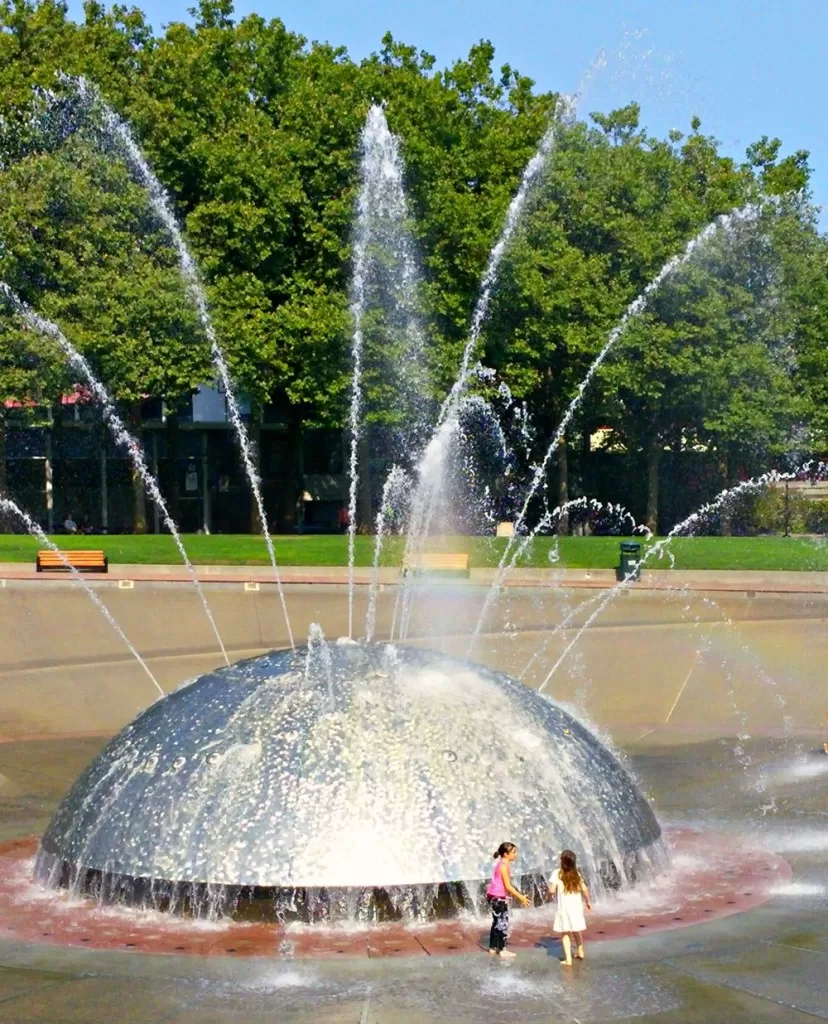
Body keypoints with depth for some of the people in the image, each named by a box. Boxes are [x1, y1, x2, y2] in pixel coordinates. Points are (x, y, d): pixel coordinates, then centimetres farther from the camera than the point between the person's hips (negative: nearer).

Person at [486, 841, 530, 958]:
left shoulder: (501, 864, 12)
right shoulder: (504, 866, -19)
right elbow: (508, 886, -21)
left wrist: (517, 896, 20)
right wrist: (520, 897, -16)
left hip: (494, 896, 10)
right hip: (498, 897, -10)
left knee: (497, 922, 16)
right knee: (503, 922, -4)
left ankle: (493, 948, 21)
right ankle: (502, 949, 0)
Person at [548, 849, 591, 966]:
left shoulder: (557, 874, -10)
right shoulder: (577, 874, 0)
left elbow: (551, 890, -14)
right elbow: (584, 889, -2)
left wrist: (553, 895, 8)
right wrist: (588, 902, 12)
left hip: (564, 907, -4)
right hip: (576, 906, 4)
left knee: (565, 933, 1)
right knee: (576, 930, 24)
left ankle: (568, 959, -7)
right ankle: (580, 952, 41)